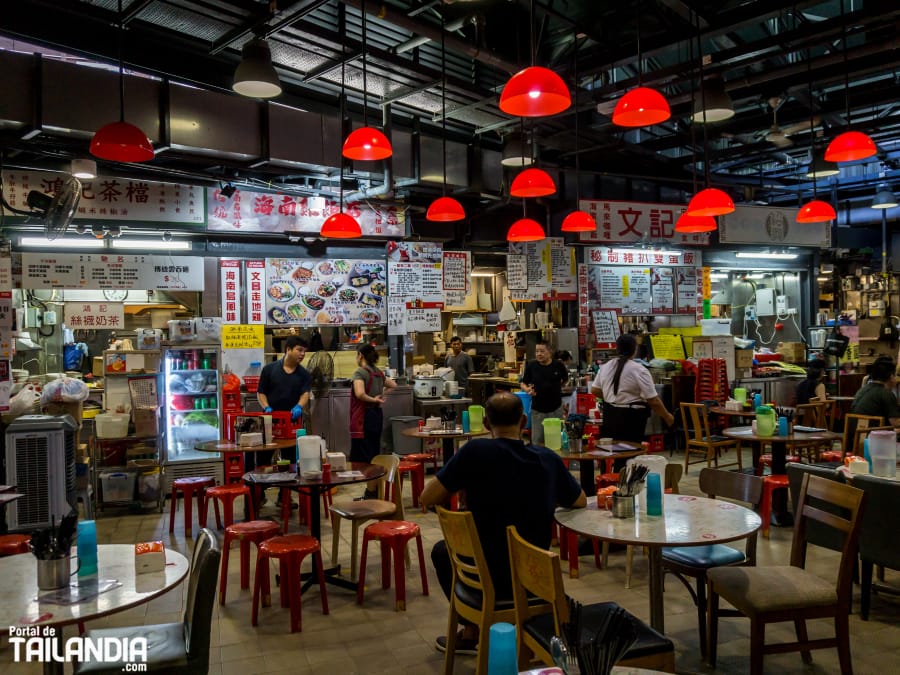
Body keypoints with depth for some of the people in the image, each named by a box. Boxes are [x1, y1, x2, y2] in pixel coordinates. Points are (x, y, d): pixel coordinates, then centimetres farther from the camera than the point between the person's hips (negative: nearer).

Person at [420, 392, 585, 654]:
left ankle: (472, 632, 29)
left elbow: (427, 498, -12)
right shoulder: (549, 458, -7)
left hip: (488, 578, -3)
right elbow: (580, 502, 10)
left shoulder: (475, 451, -18)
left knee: (441, 551, 29)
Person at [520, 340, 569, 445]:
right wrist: (527, 389, -18)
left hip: (556, 408, 0)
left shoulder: (558, 365, -4)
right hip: (537, 410, 0)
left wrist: (555, 387, 5)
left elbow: (565, 380, 15)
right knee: (537, 440, 4)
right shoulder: (531, 366, -5)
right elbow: (523, 384, 2)